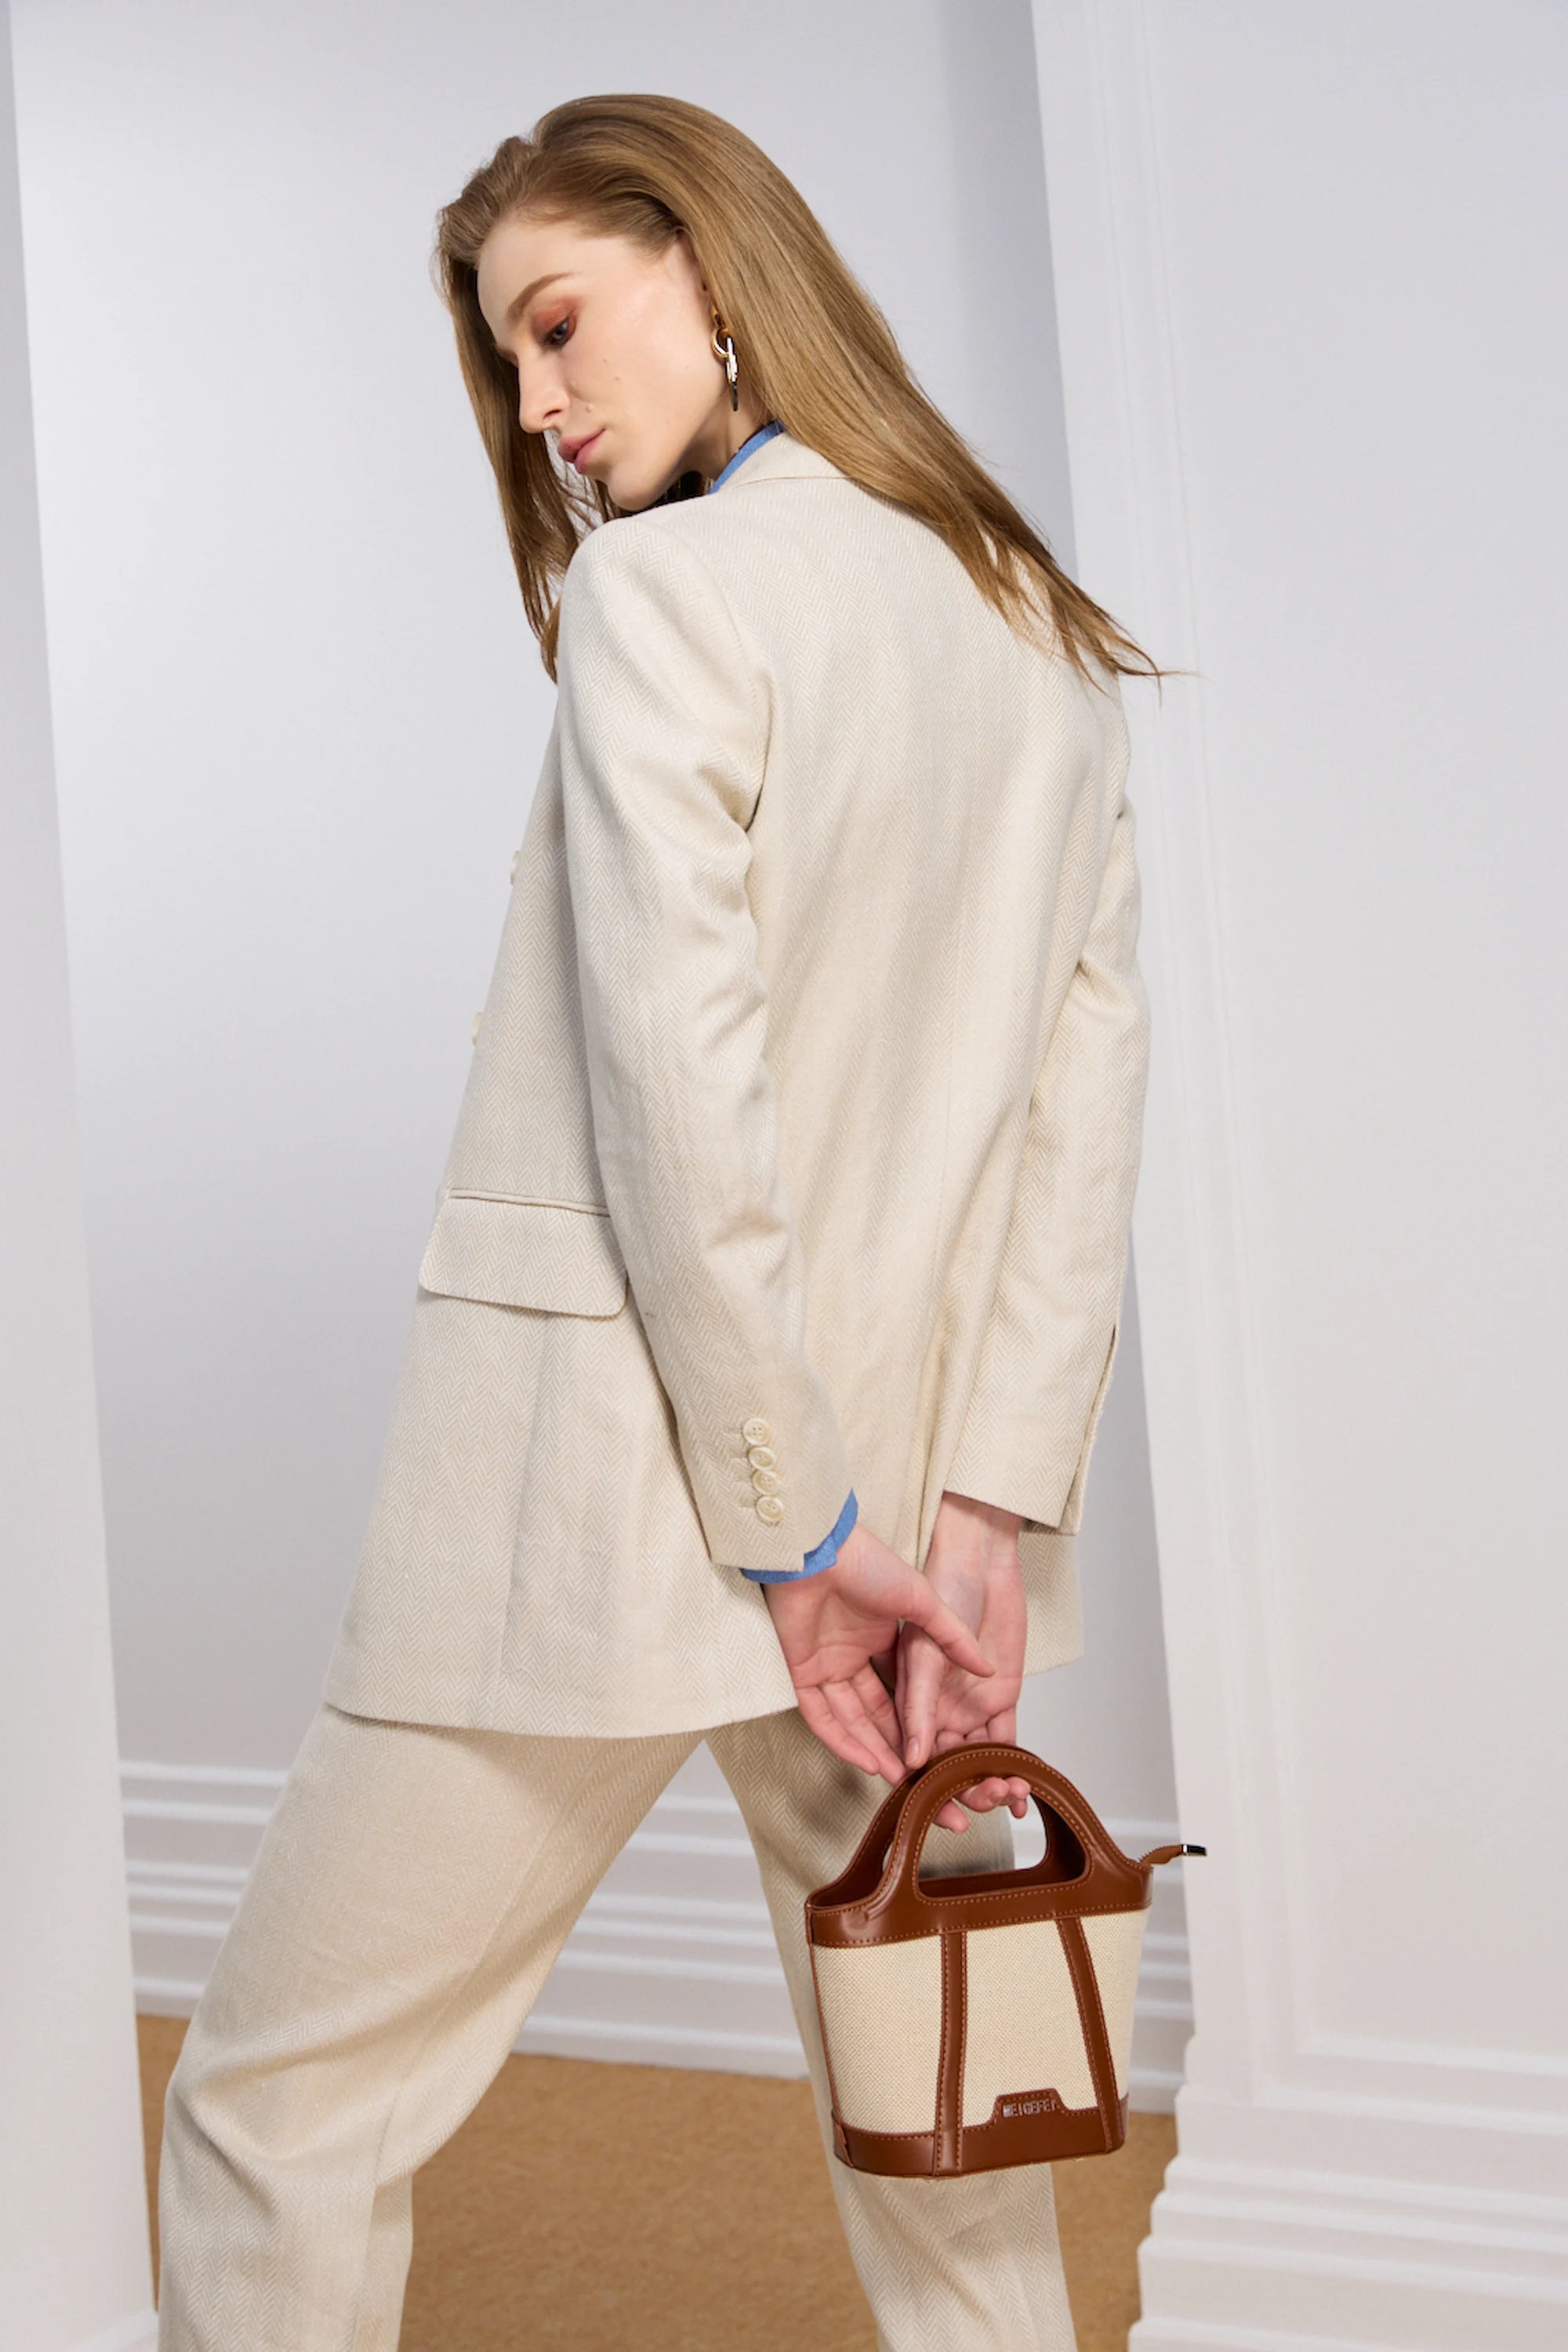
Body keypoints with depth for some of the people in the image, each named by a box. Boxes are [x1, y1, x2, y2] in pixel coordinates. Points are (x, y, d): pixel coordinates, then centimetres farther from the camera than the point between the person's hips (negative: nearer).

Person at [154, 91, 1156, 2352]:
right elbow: (1087, 1106, 4)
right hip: (921, 1478, 7)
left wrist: (796, 1521, -11)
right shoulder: (1047, 633, 11)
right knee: (934, 2127, 17)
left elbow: (682, 1092, -17)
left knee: (279, 2114, 7)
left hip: (616, 1485, -7)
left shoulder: (664, 586, -10)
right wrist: (989, 1511, 0)